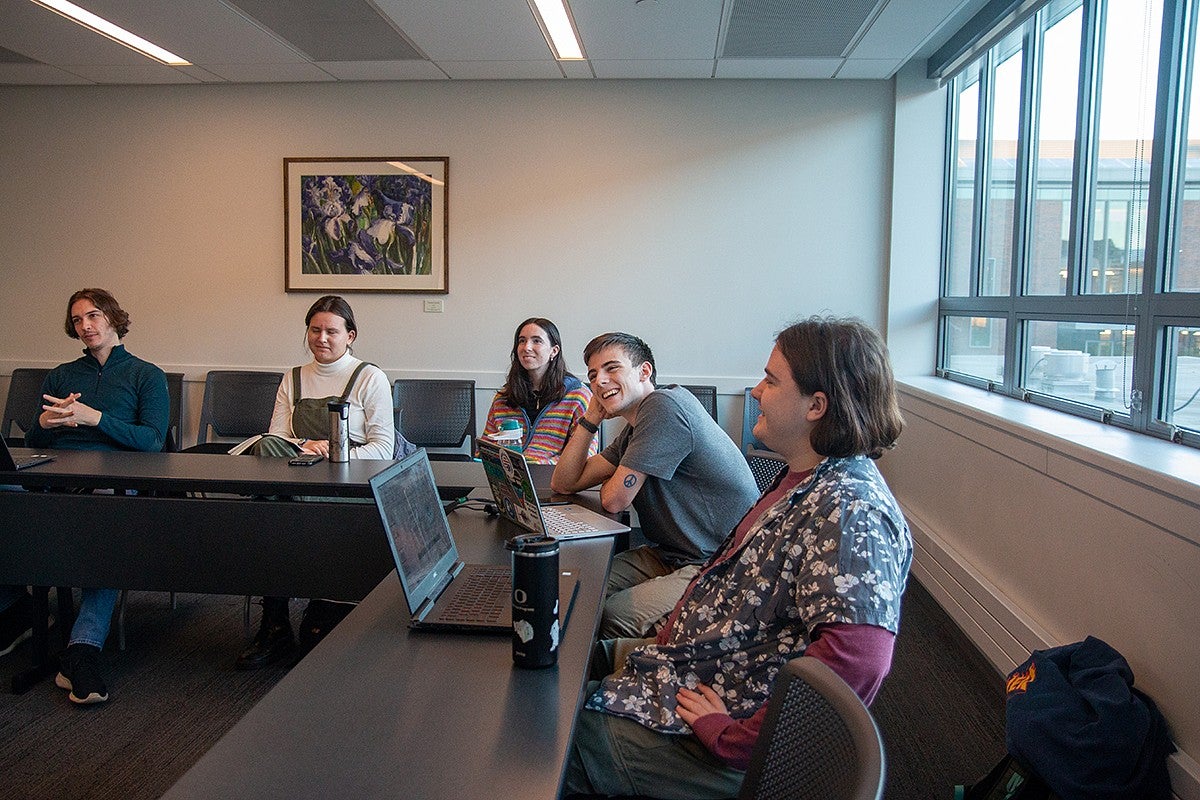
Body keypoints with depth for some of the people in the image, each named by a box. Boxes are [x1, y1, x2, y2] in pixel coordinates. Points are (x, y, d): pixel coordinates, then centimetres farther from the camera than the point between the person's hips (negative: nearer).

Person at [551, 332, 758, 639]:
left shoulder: (664, 405, -17)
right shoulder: (632, 432, 15)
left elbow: (615, 499, -17)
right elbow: (564, 483, 16)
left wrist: (610, 481, 8)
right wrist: (591, 418, 8)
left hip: (721, 567, -10)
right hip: (670, 555, 10)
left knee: (612, 616, -25)